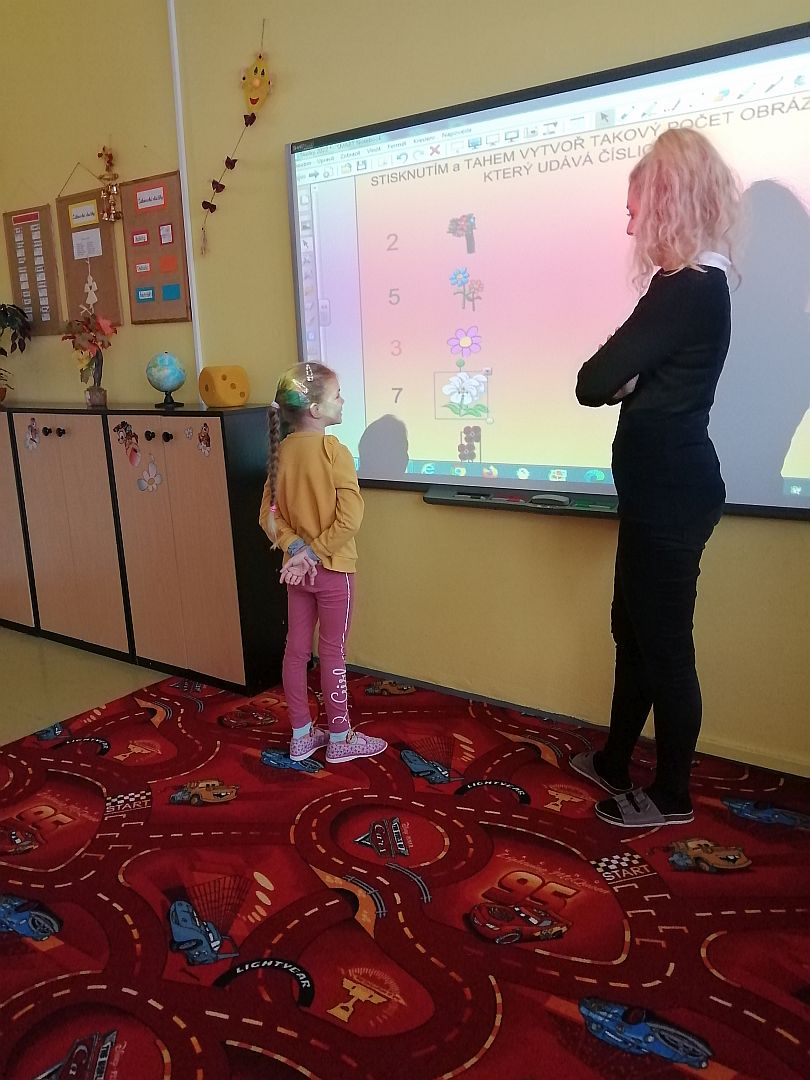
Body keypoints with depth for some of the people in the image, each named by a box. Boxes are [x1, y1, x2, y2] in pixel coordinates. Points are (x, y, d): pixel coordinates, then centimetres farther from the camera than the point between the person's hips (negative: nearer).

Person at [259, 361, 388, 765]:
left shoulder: (281, 450, 1)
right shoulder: (334, 450, -18)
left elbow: (268, 514, 0)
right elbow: (349, 518, -24)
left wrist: (296, 547, -10)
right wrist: (314, 552, -15)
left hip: (297, 567, 6)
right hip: (332, 568, -6)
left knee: (296, 649, 13)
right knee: (332, 654, 6)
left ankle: (302, 736, 28)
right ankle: (340, 739, 22)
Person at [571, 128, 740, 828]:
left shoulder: (687, 291, -18)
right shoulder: (697, 284, 15)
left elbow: (594, 383, -21)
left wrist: (623, 377, -1)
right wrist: (630, 378, -7)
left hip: (669, 488, -10)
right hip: (661, 483, 10)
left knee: (664, 641, 2)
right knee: (634, 629, 18)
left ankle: (672, 797, 21)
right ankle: (615, 763, 35)